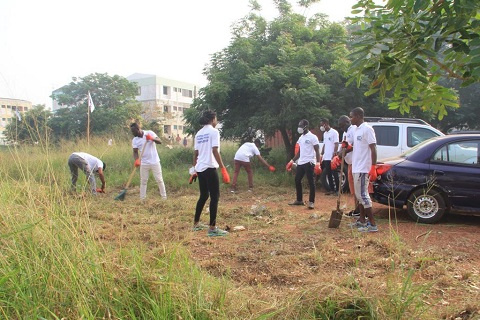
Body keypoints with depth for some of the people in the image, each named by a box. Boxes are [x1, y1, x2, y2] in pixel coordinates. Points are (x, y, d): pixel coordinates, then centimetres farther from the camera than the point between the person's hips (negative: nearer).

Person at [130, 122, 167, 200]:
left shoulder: (150, 133, -8)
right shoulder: (134, 140, -1)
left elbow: (160, 141, -13)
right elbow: (135, 152, -3)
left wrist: (152, 138, -32)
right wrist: (136, 160, -21)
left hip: (154, 162, -2)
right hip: (144, 163, 2)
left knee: (159, 180, 3)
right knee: (143, 181, 6)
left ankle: (164, 197, 11)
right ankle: (142, 199, 13)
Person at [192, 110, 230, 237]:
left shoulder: (198, 133, 13)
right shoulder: (213, 131, -7)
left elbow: (196, 153, 15)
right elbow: (215, 151, -16)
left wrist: (195, 168, 22)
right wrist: (223, 168, -17)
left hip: (200, 168, 8)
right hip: (209, 168, -8)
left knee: (203, 195, 19)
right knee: (215, 197, -2)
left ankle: (196, 224, 27)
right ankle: (212, 228, -2)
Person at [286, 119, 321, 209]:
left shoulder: (312, 137, -8)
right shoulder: (300, 138, 16)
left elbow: (317, 151, -12)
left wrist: (318, 163, -22)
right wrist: (292, 161, 19)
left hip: (309, 162, -9)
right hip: (301, 162, 9)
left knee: (311, 182, -4)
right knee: (297, 180, 11)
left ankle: (311, 202, 2)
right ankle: (299, 200, 23)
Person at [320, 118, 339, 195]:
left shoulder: (334, 132, -9)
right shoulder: (325, 134, 16)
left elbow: (336, 144, -13)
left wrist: (334, 154, -20)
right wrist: (321, 154, 16)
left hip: (332, 158, -8)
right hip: (326, 157, 8)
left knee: (334, 174, -2)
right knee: (328, 174, 10)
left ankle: (337, 190, 5)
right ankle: (331, 189, 17)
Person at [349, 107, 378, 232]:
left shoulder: (367, 129, -14)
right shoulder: (357, 130, 14)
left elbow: (373, 149, -18)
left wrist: (373, 168, -23)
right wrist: (347, 146, 4)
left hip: (363, 168, -10)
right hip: (356, 168, 10)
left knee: (363, 195, -9)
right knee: (359, 194, 14)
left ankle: (372, 224, -4)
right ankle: (362, 221, 24)